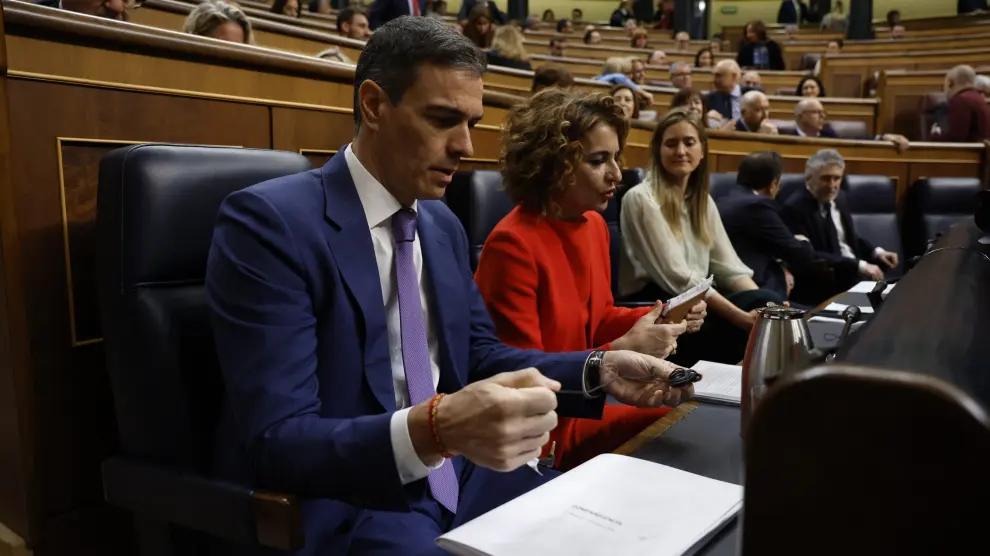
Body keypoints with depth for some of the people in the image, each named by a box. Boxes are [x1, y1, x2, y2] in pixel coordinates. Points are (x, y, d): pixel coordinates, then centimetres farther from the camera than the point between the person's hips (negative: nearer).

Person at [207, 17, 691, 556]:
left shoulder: (444, 225, 9)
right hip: (342, 510, -7)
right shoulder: (268, 221, -15)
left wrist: (598, 370, -1)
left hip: (458, 480, 7)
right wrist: (431, 430, -37)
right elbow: (276, 440, -20)